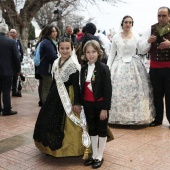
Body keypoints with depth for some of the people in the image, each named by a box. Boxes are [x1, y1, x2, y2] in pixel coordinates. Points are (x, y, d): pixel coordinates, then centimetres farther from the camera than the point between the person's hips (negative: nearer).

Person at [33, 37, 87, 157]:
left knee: (68, 124, 0)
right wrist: (50, 96, 16)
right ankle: (53, 144, 33)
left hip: (69, 97, -8)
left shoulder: (74, 65, -14)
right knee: (50, 120, 15)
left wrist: (77, 102, -20)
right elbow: (54, 82, 14)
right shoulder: (56, 63, 8)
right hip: (56, 96, 8)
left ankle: (69, 148, 17)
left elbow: (77, 85, -17)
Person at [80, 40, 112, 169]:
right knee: (92, 129, 15)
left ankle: (100, 156, 23)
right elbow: (82, 87, 10)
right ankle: (94, 154, 30)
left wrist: (105, 108, -15)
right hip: (88, 104, 5)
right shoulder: (84, 68, 4)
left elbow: (108, 89, -13)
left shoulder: (103, 68, -12)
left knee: (101, 130, 9)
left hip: (100, 104, -5)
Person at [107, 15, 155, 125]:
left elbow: (141, 51, 4)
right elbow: (112, 53, 6)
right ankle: (119, 116, 9)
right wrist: (107, 68, 0)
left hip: (134, 65, 1)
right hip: (119, 66, 0)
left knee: (135, 91, 0)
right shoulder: (116, 37, 4)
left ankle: (135, 116, 10)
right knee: (118, 92, -2)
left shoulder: (136, 36, 5)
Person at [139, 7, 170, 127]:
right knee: (157, 95, 12)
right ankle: (158, 119, 25)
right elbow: (142, 48, 1)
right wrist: (148, 41, -17)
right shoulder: (151, 29, 3)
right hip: (154, 67, 3)